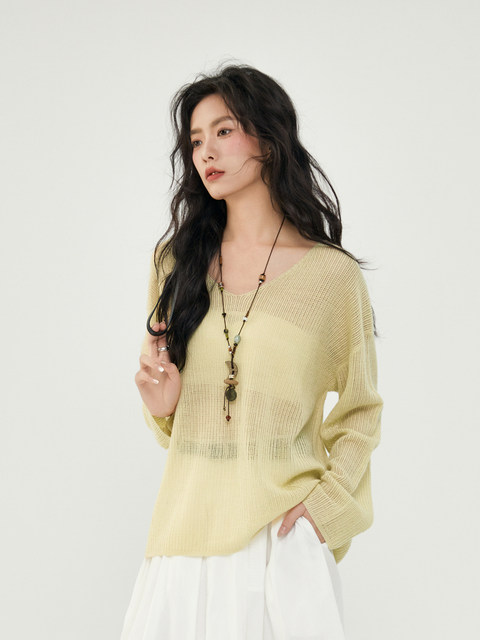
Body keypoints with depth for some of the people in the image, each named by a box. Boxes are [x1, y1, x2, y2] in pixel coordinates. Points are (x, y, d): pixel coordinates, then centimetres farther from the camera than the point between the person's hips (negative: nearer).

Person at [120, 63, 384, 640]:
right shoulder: (177, 262, 7)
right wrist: (162, 403, -5)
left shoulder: (332, 274, -3)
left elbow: (360, 412, 6)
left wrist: (322, 501, -6)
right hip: (189, 524, 3)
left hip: (282, 532, -2)